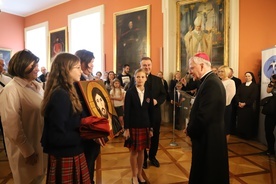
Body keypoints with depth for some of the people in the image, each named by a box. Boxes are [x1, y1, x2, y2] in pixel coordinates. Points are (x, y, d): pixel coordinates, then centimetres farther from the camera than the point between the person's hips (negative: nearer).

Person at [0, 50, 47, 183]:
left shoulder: (36, 86, 5)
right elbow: (13, 127, -22)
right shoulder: (11, 90, -20)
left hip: (40, 144, 7)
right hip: (25, 149, -6)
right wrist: (28, 151, -17)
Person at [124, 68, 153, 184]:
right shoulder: (130, 92, -7)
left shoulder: (148, 93, 2)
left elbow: (150, 111, 4)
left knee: (141, 151, 14)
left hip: (145, 126, 3)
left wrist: (151, 128, 5)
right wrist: (126, 128, -10)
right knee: (134, 152, 9)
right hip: (133, 126, -2)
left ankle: (140, 174, 33)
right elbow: (126, 112, -8)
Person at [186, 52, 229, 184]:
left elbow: (203, 115, -27)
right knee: (205, 172, 24)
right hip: (209, 135, 9)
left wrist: (190, 131, -11)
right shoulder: (210, 81, 9)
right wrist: (191, 129, 4)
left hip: (208, 137, -9)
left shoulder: (211, 83, -23)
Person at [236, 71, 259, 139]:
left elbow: (253, 97, -10)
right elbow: (237, 95, 3)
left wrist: (245, 103, -16)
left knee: (248, 121, 2)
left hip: (250, 107, -3)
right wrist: (239, 102, -13)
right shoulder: (241, 85, 12)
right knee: (241, 120, 5)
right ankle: (241, 134, 18)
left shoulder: (255, 86, 0)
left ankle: (248, 135, 15)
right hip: (240, 106, 3)